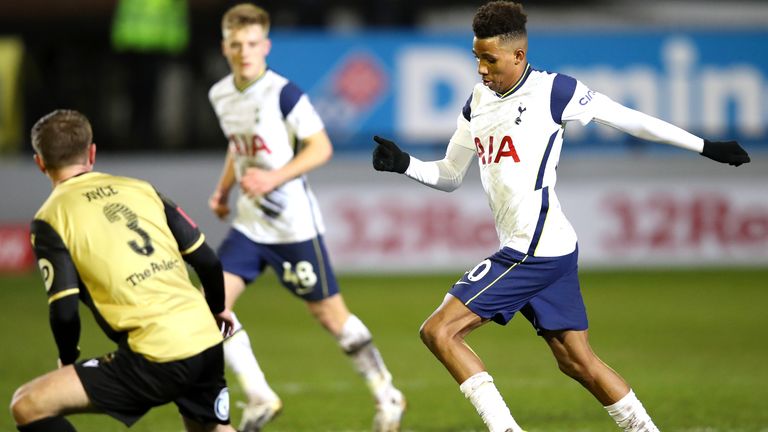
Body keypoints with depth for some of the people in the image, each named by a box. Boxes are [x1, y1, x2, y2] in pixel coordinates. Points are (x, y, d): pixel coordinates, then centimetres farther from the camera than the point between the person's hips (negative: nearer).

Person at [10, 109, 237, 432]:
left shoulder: (50, 219, 0)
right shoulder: (140, 188, 15)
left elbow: (65, 309, -7)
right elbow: (207, 260, 15)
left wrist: (67, 360, 13)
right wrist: (217, 310, 35)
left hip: (155, 359, -6)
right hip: (206, 343, 6)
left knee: (28, 406, -1)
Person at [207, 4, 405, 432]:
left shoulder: (283, 93, -16)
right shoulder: (221, 95, 6)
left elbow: (321, 147, -16)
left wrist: (273, 179, -25)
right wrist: (224, 189, 13)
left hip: (293, 225, -6)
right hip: (248, 224, 6)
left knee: (330, 313, 3)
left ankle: (387, 396, 21)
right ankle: (260, 397, 0)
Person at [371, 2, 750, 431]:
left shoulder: (552, 90, -9)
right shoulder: (478, 100, 13)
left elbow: (629, 119, -3)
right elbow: (450, 176, 21)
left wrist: (707, 147, 0)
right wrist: (404, 164, 3)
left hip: (534, 250, -8)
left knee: (439, 331, -11)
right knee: (577, 360, 11)